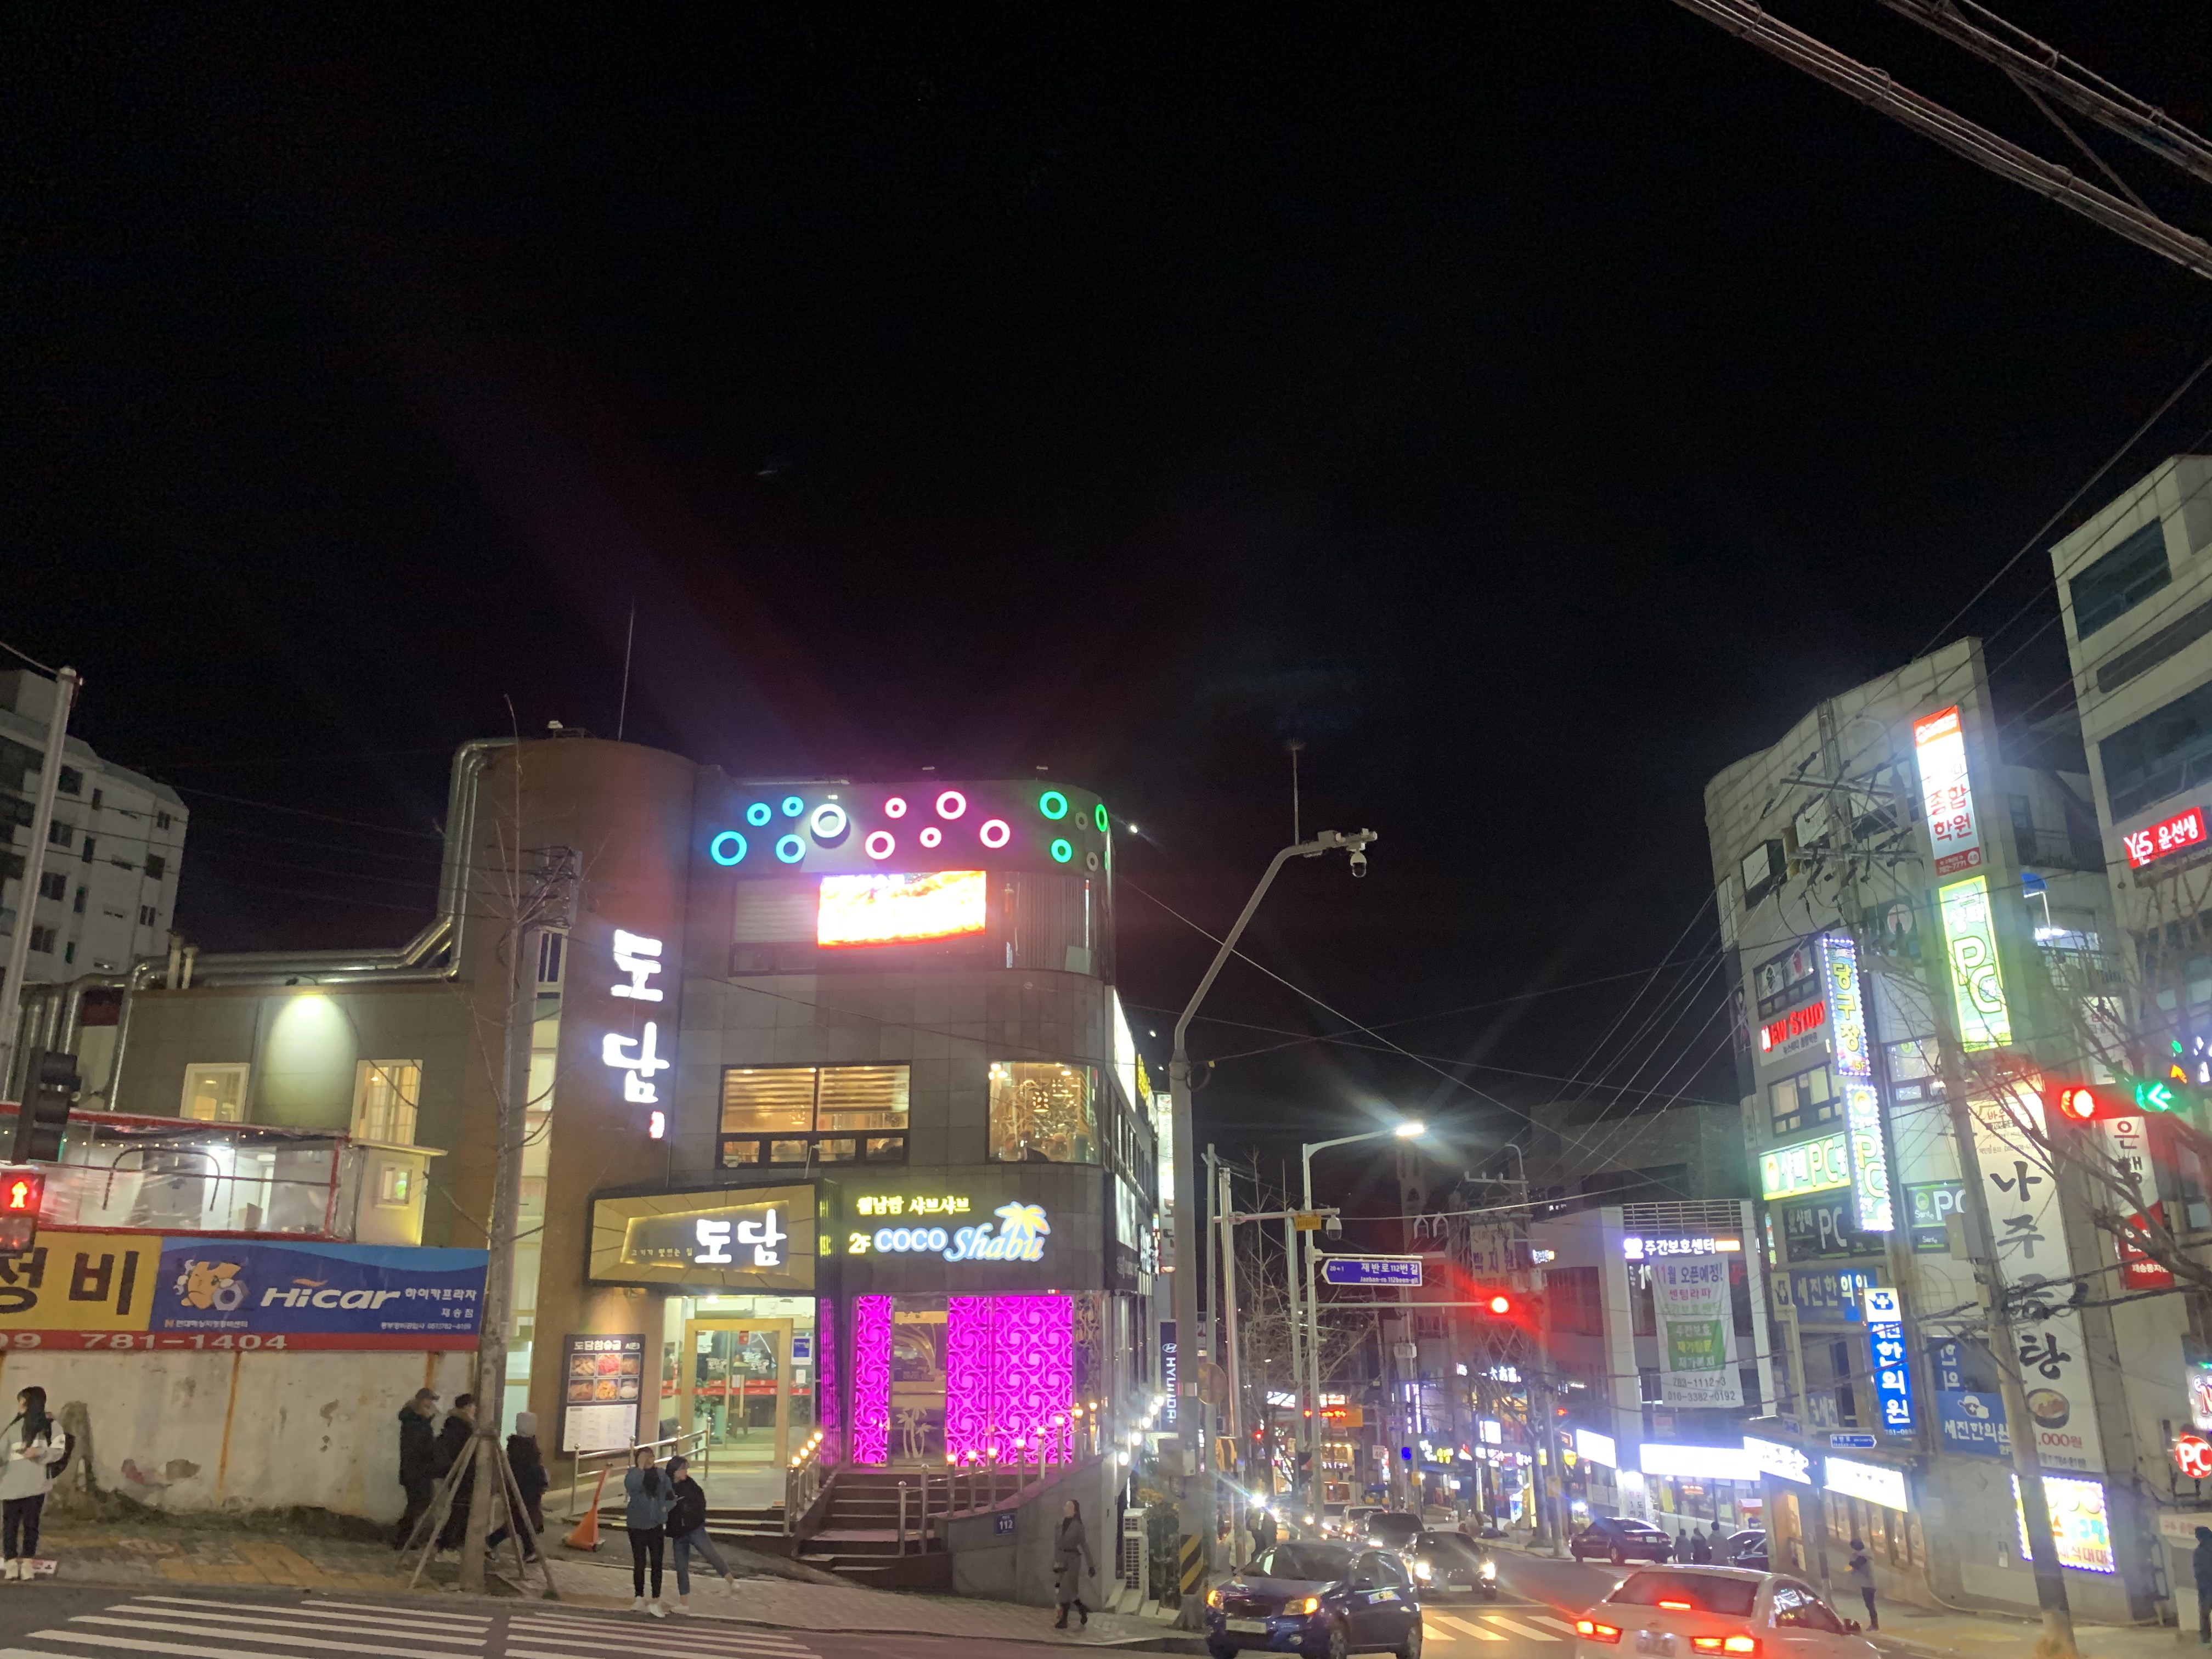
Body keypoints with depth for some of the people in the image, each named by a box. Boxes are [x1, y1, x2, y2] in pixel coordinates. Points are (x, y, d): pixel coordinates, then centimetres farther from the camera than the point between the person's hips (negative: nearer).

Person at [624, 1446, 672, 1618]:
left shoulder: (660, 1475, 0)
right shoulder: (633, 1475, -10)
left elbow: (669, 1493, 11)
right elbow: (631, 1486, -34)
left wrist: (666, 1506, -5)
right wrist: (640, 1467, -30)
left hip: (656, 1525, 2)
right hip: (637, 1526, -2)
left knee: (657, 1563, 0)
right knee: (639, 1563, 6)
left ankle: (656, 1601, 5)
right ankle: (639, 1598, 21)